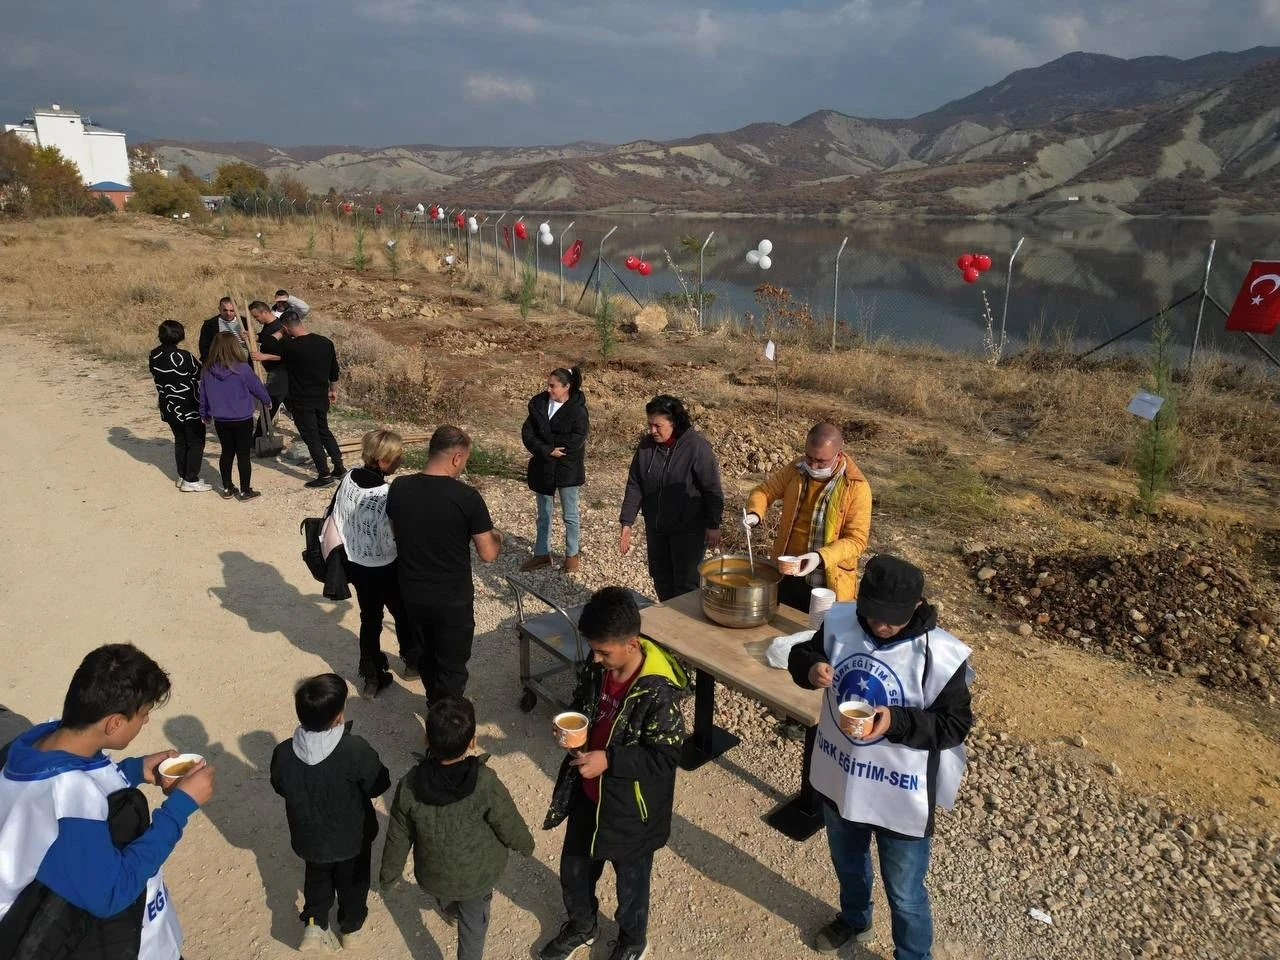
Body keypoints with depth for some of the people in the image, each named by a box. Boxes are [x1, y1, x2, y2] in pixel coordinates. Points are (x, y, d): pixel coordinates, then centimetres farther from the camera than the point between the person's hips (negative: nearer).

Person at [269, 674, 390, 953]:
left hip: (309, 838, 2)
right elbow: (379, 785, -19)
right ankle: (351, 927, 49)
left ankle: (315, 924, 27)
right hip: (352, 837, -2)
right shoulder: (355, 749, -37)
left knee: (317, 880, 34)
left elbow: (280, 788, -5)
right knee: (352, 882, 28)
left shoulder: (283, 753, -27)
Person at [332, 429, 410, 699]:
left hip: (355, 565, 6)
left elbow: (335, 518, 1)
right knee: (403, 615, 22)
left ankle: (371, 677, 35)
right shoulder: (389, 495, -31)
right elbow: (400, 538, -25)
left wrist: (351, 547, 15)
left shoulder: (348, 480, -10)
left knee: (369, 619, 23)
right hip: (385, 569, -6)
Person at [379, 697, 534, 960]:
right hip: (478, 873, -3)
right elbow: (510, 826, -17)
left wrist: (388, 874, 7)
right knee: (474, 922, 26)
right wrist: (526, 844, 5)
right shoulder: (486, 784, -34)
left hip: (433, 874, 3)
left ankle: (449, 910, 68)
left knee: (443, 899, 38)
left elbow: (398, 839, -13)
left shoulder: (409, 785, -29)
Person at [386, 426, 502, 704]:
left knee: (424, 654, 27)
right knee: (451, 666, 14)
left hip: (412, 593, 5)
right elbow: (488, 554, -15)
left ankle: (435, 705, 48)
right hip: (452, 599, -5)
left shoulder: (399, 488, -8)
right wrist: (497, 537, 7)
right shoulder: (466, 497, -22)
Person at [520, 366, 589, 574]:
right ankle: (542, 554, 30)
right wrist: (546, 450, -22)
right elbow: (527, 432, -7)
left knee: (570, 515, 10)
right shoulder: (539, 403, -3)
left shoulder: (577, 410, -15)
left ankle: (572, 555, 26)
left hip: (567, 470, -4)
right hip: (542, 467, 4)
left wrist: (544, 438, -18)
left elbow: (575, 441, -22)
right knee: (543, 515, 16)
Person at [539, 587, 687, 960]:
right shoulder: (598, 666, -13)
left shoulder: (657, 692, -32)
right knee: (574, 868, 26)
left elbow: (665, 757, -25)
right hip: (587, 794, 6)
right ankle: (581, 926, 56)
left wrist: (609, 760, -31)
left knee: (631, 882, 21)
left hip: (630, 807, -6)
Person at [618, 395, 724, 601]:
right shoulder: (646, 445, -2)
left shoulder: (696, 446, -17)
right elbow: (634, 486, 2)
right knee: (661, 579, 16)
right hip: (655, 528, 5)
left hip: (688, 528, -5)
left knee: (686, 584, -1)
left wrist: (713, 526, -11)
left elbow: (712, 489, -12)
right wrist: (627, 523, -3)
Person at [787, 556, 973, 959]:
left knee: (904, 893, 18)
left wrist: (895, 721, -34)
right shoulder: (839, 622, -16)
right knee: (847, 861, 32)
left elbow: (955, 725, -18)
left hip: (900, 797, -4)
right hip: (840, 778, 5)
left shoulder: (941, 655, -26)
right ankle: (853, 919, 62)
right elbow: (803, 654, 0)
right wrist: (810, 668, -24)